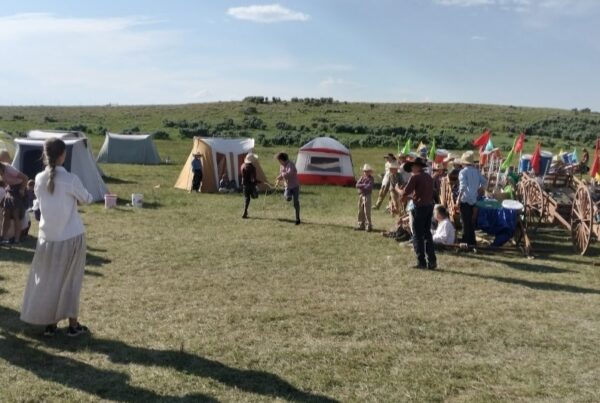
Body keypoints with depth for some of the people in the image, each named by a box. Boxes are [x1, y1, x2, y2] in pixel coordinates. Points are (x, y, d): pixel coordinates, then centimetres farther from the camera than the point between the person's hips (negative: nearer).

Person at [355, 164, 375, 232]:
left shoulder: (371, 179, -6)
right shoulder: (362, 177, 11)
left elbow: (369, 187, -19)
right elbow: (357, 185, 0)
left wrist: (361, 186, -8)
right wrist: (364, 185, -14)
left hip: (367, 196, -7)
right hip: (361, 196, 7)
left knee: (367, 212, -6)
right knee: (360, 212, 12)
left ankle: (368, 226, 0)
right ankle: (361, 225, 21)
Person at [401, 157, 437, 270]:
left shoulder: (415, 177, -11)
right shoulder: (429, 177, 11)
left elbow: (405, 193, -14)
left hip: (419, 207, -7)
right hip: (430, 206, 7)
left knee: (418, 235, 1)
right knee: (427, 234, 14)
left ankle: (421, 262, 2)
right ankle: (432, 261, 13)